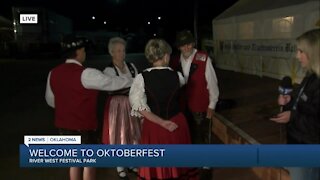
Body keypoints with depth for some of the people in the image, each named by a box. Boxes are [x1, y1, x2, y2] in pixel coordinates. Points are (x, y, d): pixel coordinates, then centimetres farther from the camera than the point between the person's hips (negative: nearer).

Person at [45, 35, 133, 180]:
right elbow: (113, 83, -14)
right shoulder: (86, 74, -21)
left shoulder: (53, 73, 0)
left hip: (63, 125, 7)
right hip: (83, 126, -7)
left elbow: (50, 100, 13)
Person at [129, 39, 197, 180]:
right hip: (177, 123, 1)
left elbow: (138, 105, -22)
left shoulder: (142, 78, -14)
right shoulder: (176, 76, -9)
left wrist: (162, 122, -16)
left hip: (153, 125, -1)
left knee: (155, 165, 16)